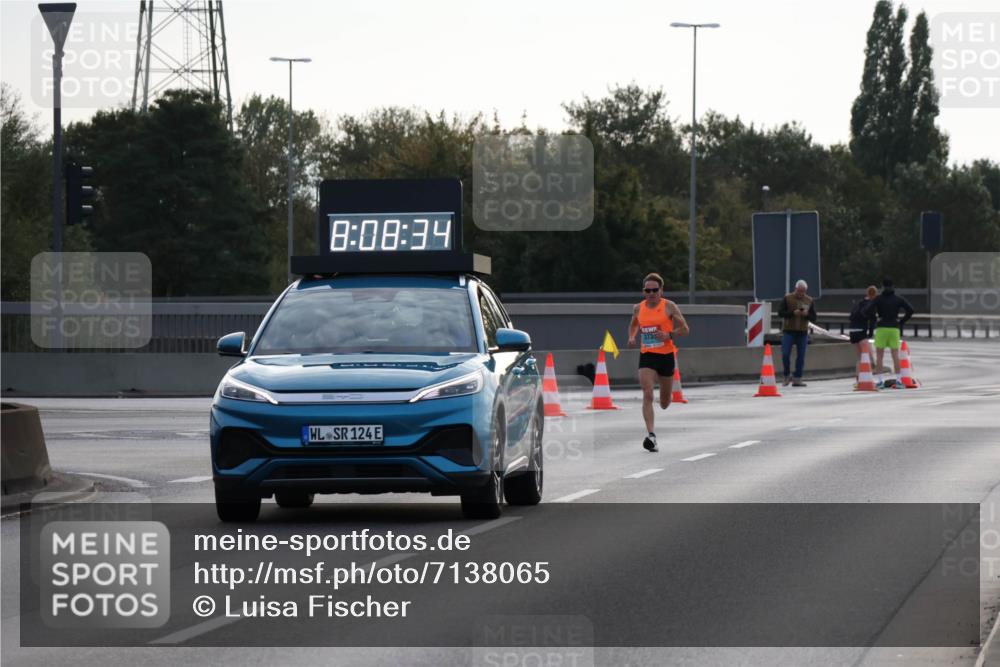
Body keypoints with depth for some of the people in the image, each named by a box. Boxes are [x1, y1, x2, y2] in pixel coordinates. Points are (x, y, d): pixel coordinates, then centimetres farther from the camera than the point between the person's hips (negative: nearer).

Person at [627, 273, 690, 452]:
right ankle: (651, 435, -23)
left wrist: (669, 335, -22)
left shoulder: (669, 306, -4)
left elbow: (684, 329, -4)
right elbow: (633, 325, 26)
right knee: (647, 395, -18)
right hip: (646, 356, 1)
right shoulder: (638, 308, 6)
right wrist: (631, 337, 5)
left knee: (664, 403, 12)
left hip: (666, 355, -1)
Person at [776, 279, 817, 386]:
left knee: (801, 356, 2)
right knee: (785, 354, -9)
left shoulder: (809, 300, 6)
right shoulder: (787, 298, 0)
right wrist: (792, 313, -19)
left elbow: (814, 317, 6)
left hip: (802, 332, 2)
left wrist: (806, 314, -15)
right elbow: (780, 312, -6)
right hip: (788, 331, -2)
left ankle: (797, 379, 8)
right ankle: (787, 376, 10)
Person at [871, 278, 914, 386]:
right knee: (895, 354, 7)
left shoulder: (879, 298, -1)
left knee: (879, 355, 2)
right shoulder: (898, 299, 7)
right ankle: (897, 378, 4)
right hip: (894, 328, 2)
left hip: (882, 328, -2)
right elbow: (910, 310, 1)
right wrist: (902, 321, 9)